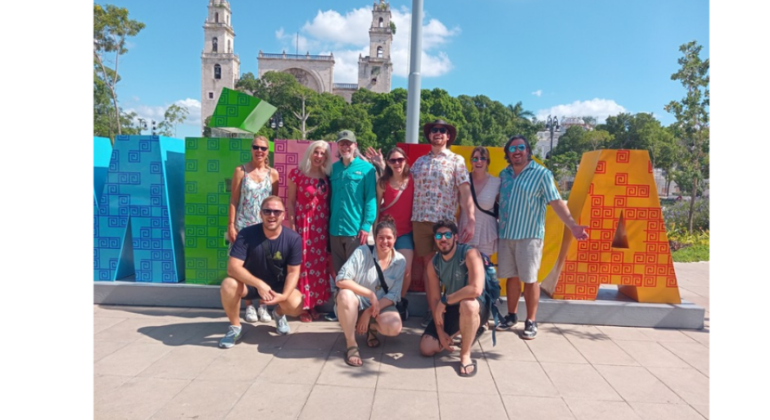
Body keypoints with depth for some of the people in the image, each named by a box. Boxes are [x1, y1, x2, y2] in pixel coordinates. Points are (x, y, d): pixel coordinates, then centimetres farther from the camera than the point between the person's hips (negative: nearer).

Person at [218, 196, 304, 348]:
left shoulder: (293, 238, -16)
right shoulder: (246, 234, -20)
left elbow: (293, 272, -12)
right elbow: (233, 267, -27)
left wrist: (284, 295, -30)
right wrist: (259, 284, -39)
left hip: (279, 285, 1)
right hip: (250, 283, 0)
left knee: (296, 306, -28)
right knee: (228, 285, -32)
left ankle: (279, 314, 14)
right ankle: (235, 327, -4)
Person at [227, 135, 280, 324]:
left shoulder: (273, 174, 5)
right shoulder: (240, 170, 0)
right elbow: (233, 201, -1)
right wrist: (231, 226, -6)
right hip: (244, 226, -1)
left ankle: (263, 306, 16)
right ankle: (249, 306, 15)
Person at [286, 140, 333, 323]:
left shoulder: (327, 176, 7)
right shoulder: (297, 173, -4)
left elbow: (329, 202, 9)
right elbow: (290, 201, -3)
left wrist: (330, 225, 3)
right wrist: (292, 225, -9)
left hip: (322, 225, 4)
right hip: (303, 223, -4)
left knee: (320, 264, 8)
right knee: (303, 263, -1)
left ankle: (314, 304, 20)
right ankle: (302, 306, 10)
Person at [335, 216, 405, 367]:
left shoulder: (400, 261, -7)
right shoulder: (362, 252, -16)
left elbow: (393, 295, -8)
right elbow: (341, 280, -25)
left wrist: (369, 313, -19)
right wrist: (370, 294, -29)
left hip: (381, 306, 2)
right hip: (358, 304, -2)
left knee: (394, 328, -29)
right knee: (345, 295, -37)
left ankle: (373, 328, 9)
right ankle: (350, 343, -18)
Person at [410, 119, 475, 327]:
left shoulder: (457, 160, 3)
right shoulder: (420, 161, 14)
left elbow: (465, 192, -5)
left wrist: (471, 220, -14)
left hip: (444, 222, -3)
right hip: (420, 221, 3)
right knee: (429, 265, 9)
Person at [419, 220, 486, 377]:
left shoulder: (470, 254, -22)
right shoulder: (433, 263, -3)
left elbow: (476, 289, -35)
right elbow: (434, 299, -2)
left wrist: (445, 300, -24)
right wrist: (440, 331, -8)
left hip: (476, 308, -6)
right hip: (450, 309, 6)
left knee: (467, 304, -42)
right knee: (427, 349, -2)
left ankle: (465, 355, -18)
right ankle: (469, 330, 23)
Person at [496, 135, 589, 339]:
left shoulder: (541, 174, -5)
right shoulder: (504, 174, 10)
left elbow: (556, 202, -10)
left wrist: (573, 226, -20)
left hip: (529, 235, -4)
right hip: (505, 234, 5)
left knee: (529, 279, 1)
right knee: (511, 276, 12)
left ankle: (531, 322, 14)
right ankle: (511, 316, 26)